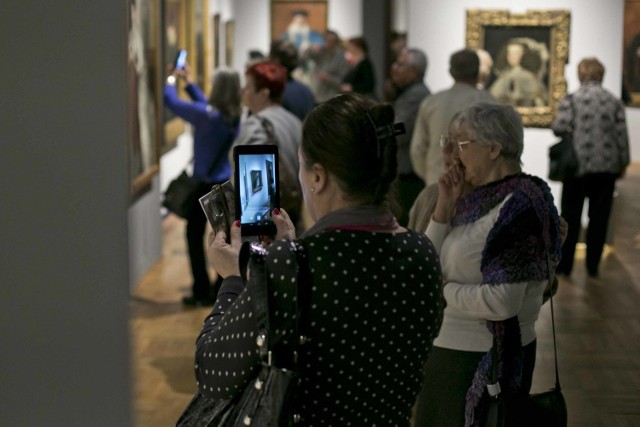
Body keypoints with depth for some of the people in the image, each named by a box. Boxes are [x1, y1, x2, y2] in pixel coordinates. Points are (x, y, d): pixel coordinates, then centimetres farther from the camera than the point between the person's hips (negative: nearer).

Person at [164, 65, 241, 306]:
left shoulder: (207, 114, -21)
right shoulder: (236, 116, -1)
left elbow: (171, 101, -13)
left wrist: (171, 79, 7)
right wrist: (188, 82, 23)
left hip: (207, 184, -6)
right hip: (229, 184, 6)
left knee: (194, 235, 9)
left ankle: (202, 292, 10)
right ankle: (222, 290, 15)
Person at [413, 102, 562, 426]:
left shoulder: (520, 206, -19)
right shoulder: (482, 199, 6)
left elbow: (502, 301, -27)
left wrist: (439, 291, -13)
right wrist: (444, 206, -6)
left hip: (486, 360, -8)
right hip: (449, 351, 9)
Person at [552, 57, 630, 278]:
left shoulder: (571, 100, -6)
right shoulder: (614, 102, 2)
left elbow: (559, 127, -14)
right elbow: (622, 135, 1)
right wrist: (623, 163, 11)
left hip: (578, 166, -2)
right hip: (607, 168, 2)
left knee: (571, 216, 8)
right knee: (599, 217, 9)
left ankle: (565, 264, 9)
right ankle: (593, 265, 11)